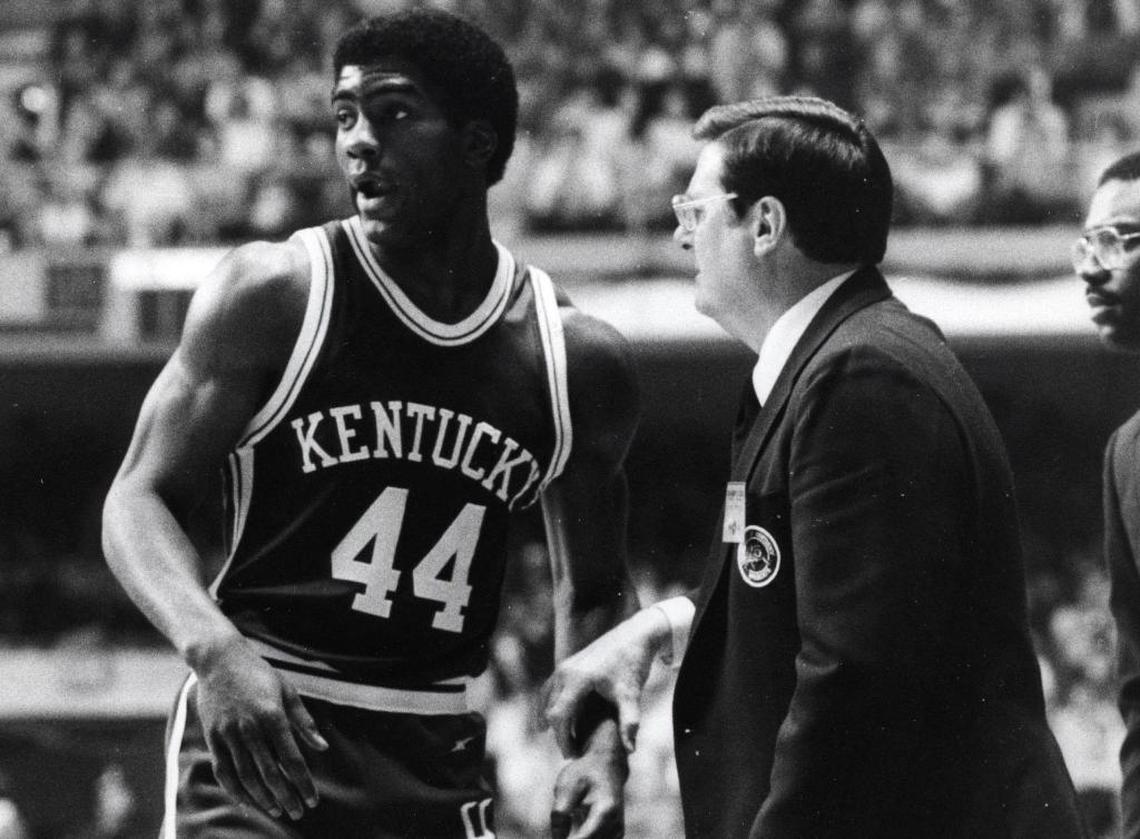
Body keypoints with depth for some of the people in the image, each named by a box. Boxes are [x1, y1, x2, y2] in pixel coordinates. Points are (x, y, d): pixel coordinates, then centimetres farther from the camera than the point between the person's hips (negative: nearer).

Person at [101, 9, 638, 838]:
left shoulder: (580, 360, 4)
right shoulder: (274, 295, -5)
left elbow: (592, 593, 16)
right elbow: (141, 498, -3)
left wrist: (602, 751, -2)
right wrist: (214, 649, -22)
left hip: (437, 765, 4)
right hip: (259, 733, -4)